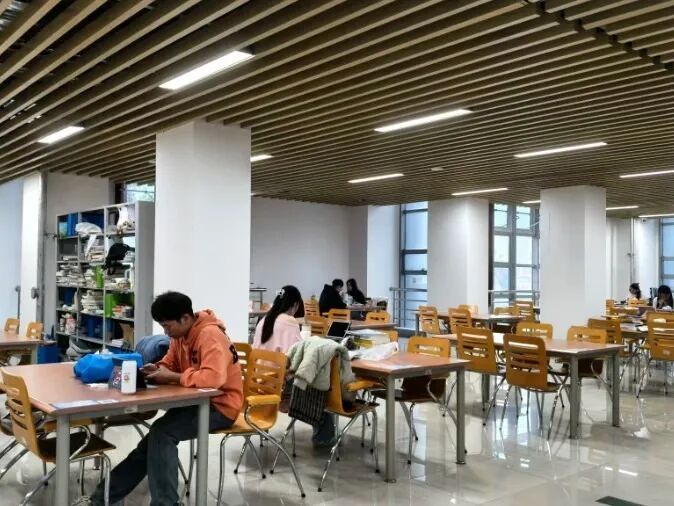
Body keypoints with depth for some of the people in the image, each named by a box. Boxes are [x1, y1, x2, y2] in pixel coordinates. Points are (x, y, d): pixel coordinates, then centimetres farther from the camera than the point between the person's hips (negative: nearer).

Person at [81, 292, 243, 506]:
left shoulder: (210, 335, -23)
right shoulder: (181, 335, 6)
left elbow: (213, 377, -37)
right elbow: (169, 364, 18)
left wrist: (172, 377, -25)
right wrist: (155, 370, -7)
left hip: (220, 406, -8)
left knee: (161, 433, -21)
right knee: (153, 441, -2)